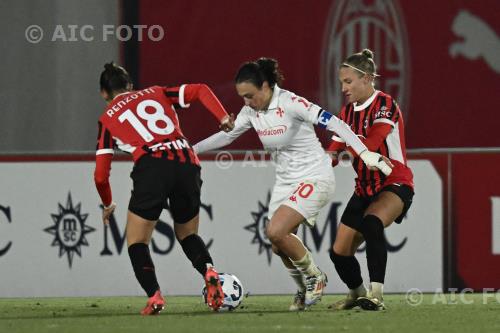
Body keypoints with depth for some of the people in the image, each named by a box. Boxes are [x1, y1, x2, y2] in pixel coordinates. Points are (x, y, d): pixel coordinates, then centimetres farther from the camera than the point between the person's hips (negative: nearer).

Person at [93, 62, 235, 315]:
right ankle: (209, 272, -5)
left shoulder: (107, 119, 19)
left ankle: (154, 297, -10)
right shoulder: (157, 94, 27)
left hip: (152, 168, -3)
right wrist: (223, 118, 5)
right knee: (187, 234, 23)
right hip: (188, 164, 3)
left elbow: (101, 175, 17)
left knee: (136, 241, 11)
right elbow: (200, 90, 14)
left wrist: (108, 204, 34)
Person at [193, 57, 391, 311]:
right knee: (279, 245, 1)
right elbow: (226, 135, 14)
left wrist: (364, 152, -35)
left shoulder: (290, 103, -21)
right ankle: (305, 290, 25)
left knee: (275, 231, -22)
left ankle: (314, 277, 0)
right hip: (285, 181, 8)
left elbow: (334, 124, -27)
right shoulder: (251, 111, 0)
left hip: (314, 177, -8)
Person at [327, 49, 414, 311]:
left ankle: (377, 295, -38)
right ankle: (357, 294, 33)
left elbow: (370, 144, -29)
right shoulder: (348, 111, 8)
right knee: (340, 252, 4)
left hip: (395, 184, -8)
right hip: (365, 188, 8)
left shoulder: (385, 105, -15)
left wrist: (343, 151, -38)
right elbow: (334, 150, 3)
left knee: (371, 221, -37)